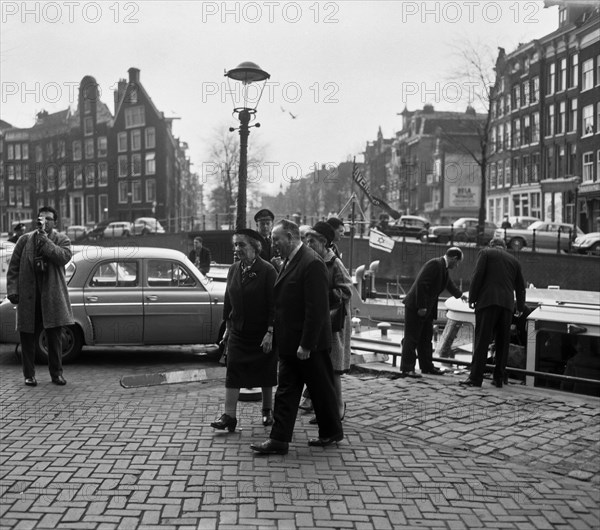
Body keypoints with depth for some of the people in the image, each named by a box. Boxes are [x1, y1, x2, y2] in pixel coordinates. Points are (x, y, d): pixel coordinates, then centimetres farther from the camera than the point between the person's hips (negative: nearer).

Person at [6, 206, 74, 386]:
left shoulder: (62, 240, 5)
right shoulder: (25, 240, 8)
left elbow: (64, 257, -17)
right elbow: (13, 267, 8)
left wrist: (44, 238, -15)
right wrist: (12, 290, -3)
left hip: (52, 296, -1)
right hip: (28, 297, 1)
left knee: (55, 337, 3)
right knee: (27, 337, 5)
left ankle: (56, 373, 15)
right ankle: (29, 375, 16)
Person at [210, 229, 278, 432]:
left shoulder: (267, 270, -13)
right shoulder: (233, 270, 5)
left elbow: (274, 304, -15)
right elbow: (228, 301, 13)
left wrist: (270, 333, -18)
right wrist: (228, 327, 12)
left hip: (262, 334, -4)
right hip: (238, 333, 4)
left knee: (265, 373, 9)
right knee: (233, 373, -3)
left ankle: (267, 411, 27)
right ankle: (229, 416, -2)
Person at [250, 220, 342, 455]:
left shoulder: (311, 263, -19)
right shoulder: (289, 262, 11)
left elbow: (316, 309, -22)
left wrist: (306, 345, -23)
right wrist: (276, 335, 14)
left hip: (309, 344, -9)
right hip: (289, 343, 9)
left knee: (321, 389, 8)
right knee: (285, 391, 7)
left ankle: (331, 431, 26)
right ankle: (279, 440, 10)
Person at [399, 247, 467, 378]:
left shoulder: (444, 269, 14)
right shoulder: (435, 264, -17)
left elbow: (449, 284, 35)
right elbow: (421, 284, -24)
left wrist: (460, 294, 52)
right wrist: (421, 307, -25)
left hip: (427, 309, 10)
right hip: (415, 307, -10)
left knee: (426, 338, 15)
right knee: (412, 338, -6)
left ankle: (427, 366, 24)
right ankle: (406, 369, -2)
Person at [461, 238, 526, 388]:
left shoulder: (485, 253, 9)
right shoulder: (514, 260, 21)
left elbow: (477, 276, -3)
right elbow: (520, 286, 22)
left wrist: (472, 298, 0)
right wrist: (520, 308, 32)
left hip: (487, 301, -4)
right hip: (507, 304, 4)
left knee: (482, 340, -6)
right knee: (502, 342, 8)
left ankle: (476, 377, -8)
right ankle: (498, 378, 10)